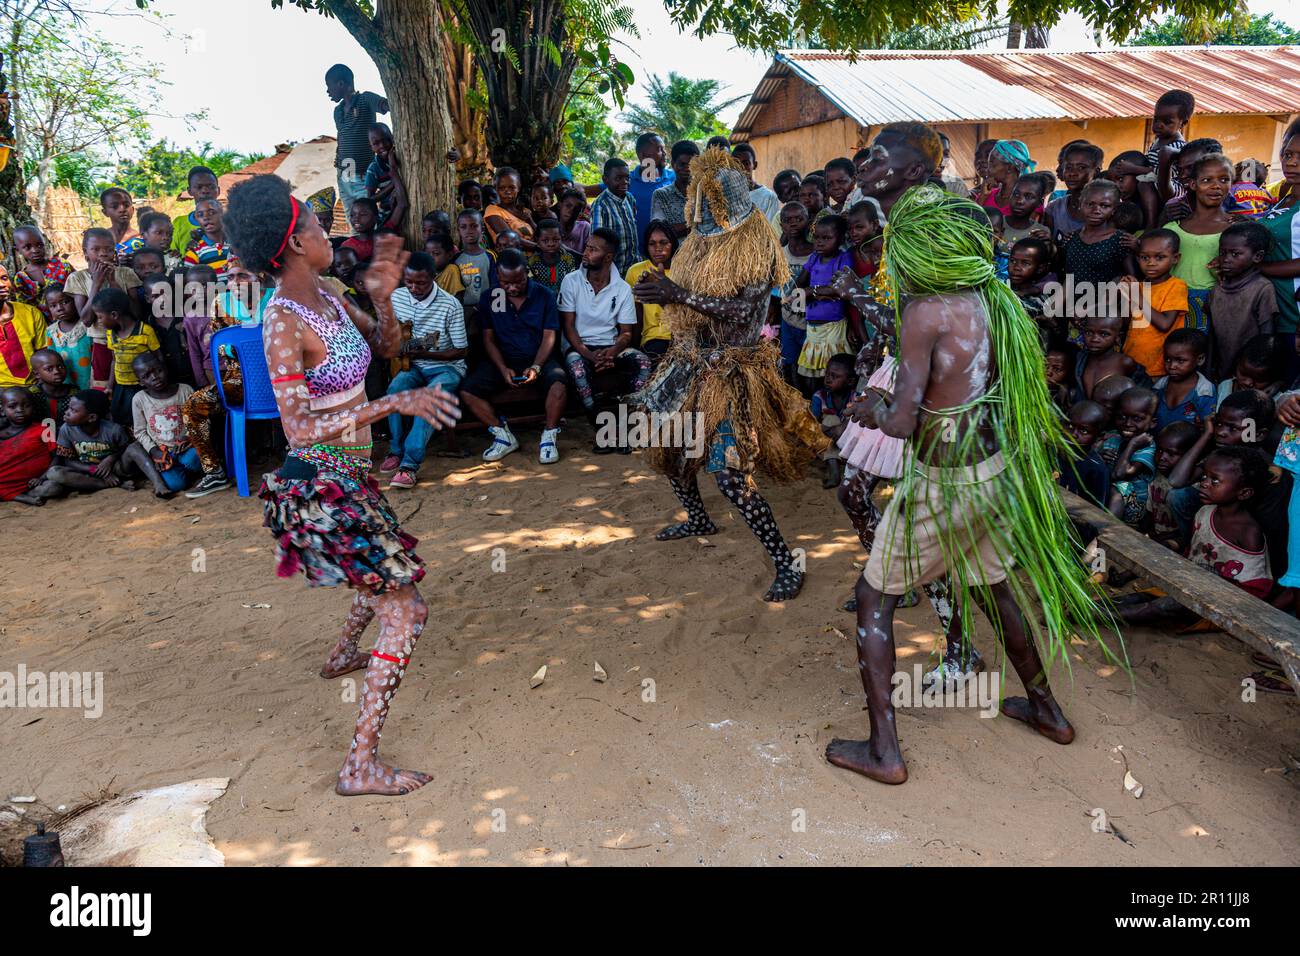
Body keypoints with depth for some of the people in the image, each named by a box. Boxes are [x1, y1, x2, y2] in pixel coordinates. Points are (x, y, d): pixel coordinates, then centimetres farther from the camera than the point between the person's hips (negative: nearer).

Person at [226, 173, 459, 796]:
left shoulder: (324, 299, 4)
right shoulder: (284, 323, -21)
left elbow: (387, 345, 12)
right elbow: (300, 428, -26)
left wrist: (383, 296, -7)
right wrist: (394, 403, -30)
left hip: (347, 479, 9)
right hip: (323, 486, -9)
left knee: (390, 570, 32)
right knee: (406, 610, -8)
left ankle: (343, 654, 58)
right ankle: (361, 765, -1)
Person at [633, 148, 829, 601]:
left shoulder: (753, 244, -15)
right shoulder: (702, 238, 9)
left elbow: (743, 309, -25)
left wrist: (679, 294, -29)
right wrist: (660, 288, 1)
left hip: (730, 371, -9)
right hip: (690, 361, 9)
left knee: (729, 473, -16)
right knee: (666, 443, 21)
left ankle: (787, 563, -4)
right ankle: (698, 520, 46)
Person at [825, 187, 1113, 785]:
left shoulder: (927, 311, -20)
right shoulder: (994, 300, 3)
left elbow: (902, 421, -22)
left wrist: (876, 412, -1)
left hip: (944, 483, -8)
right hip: (996, 470, 8)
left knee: (875, 600, 6)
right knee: (992, 588, 27)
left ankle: (883, 751, 9)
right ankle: (1047, 710, 43)